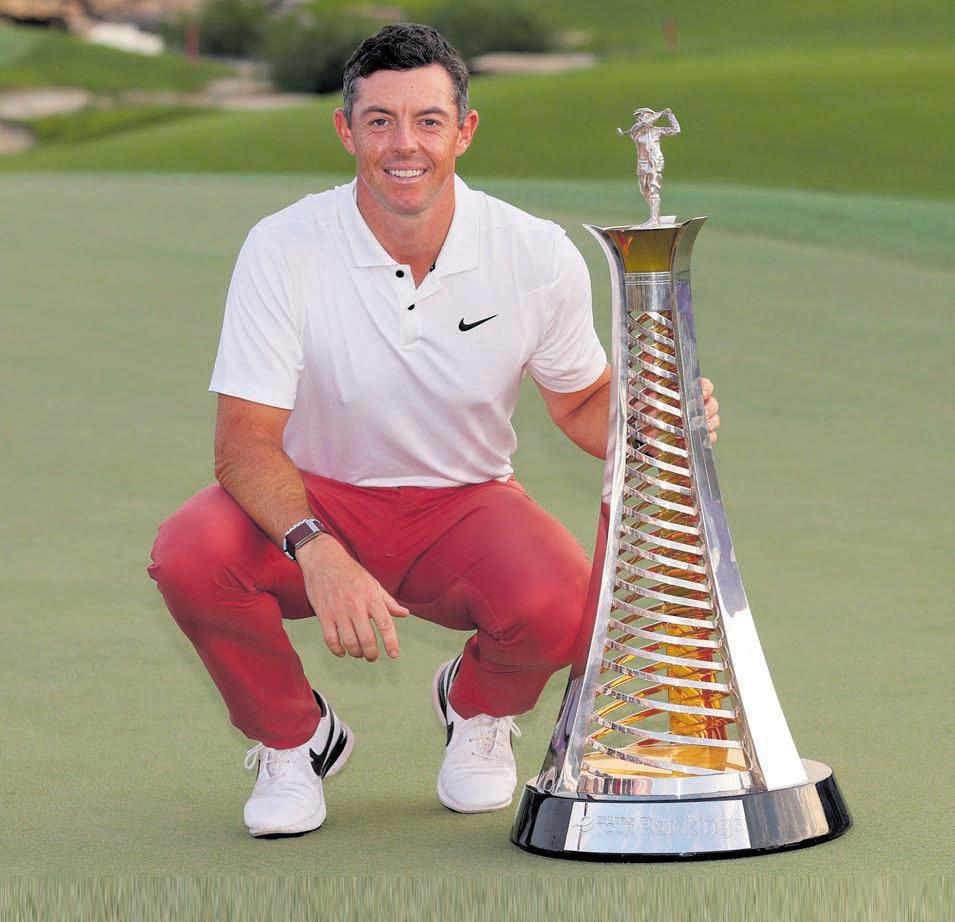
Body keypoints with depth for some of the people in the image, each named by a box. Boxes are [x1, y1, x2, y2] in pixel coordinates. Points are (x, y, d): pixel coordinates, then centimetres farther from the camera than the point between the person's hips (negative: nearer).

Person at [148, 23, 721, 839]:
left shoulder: (538, 257, -11)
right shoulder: (283, 250, -17)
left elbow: (583, 403, 4)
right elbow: (245, 440, -21)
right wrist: (318, 553, -39)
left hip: (467, 505, 1)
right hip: (318, 500, 0)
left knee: (561, 608, -33)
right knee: (189, 555, -32)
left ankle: (476, 708, 9)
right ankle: (295, 738, 1)